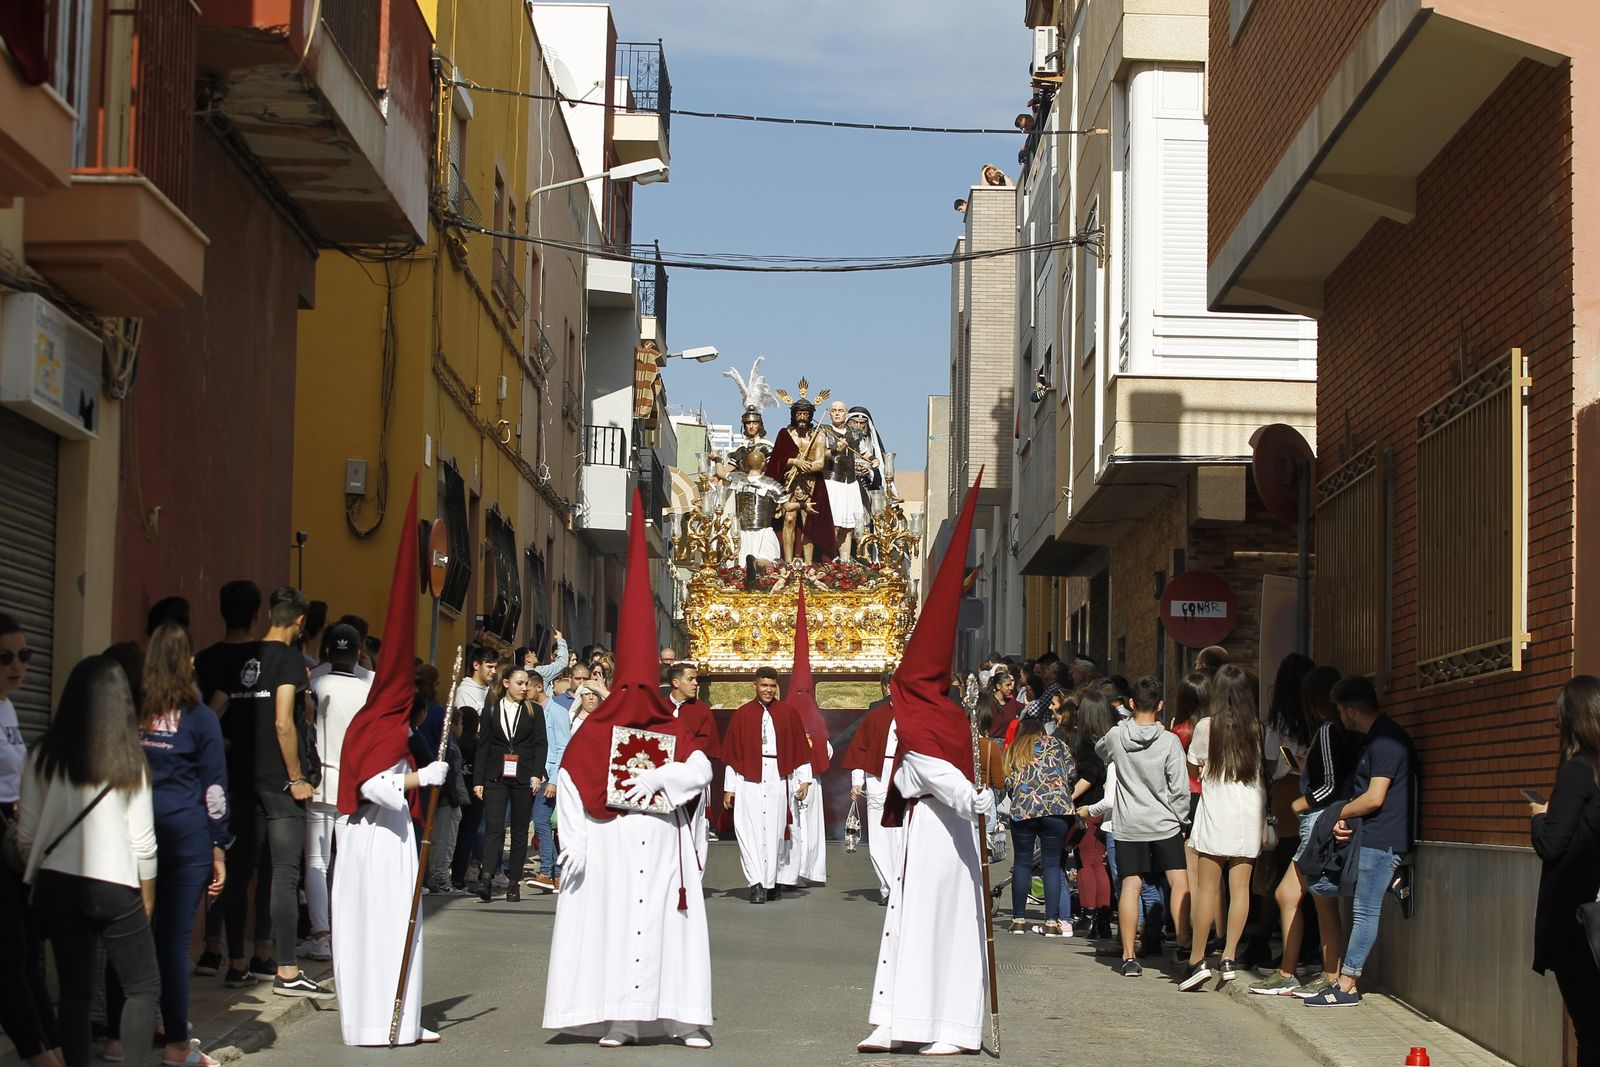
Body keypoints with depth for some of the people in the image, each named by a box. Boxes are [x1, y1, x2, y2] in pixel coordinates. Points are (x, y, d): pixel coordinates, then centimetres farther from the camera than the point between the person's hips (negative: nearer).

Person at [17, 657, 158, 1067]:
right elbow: (142, 841, -4)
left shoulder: (44, 758, -1)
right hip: (113, 886, -3)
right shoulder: (128, 762, -6)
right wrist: (148, 895, 9)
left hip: (55, 884, 3)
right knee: (144, 987, 8)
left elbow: (26, 835, 1)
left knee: (75, 988, 11)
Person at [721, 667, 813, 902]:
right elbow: (732, 754, 7)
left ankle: (773, 882, 7)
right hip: (749, 779, 0)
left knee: (775, 832, 0)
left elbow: (800, 748, 9)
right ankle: (756, 884, -13)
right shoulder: (742, 715, 7)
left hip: (779, 779, 0)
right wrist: (729, 787, 4)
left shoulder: (789, 713, 7)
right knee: (750, 832, -9)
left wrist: (804, 779, 3)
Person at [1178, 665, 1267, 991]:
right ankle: (1229, 958, 2)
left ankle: (1197, 959, 1)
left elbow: (1193, 768, 6)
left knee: (1207, 887, 1)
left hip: (1215, 812, -2)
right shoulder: (1258, 729, 1)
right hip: (1250, 815, 2)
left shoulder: (1206, 726, -4)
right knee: (1240, 887, 4)